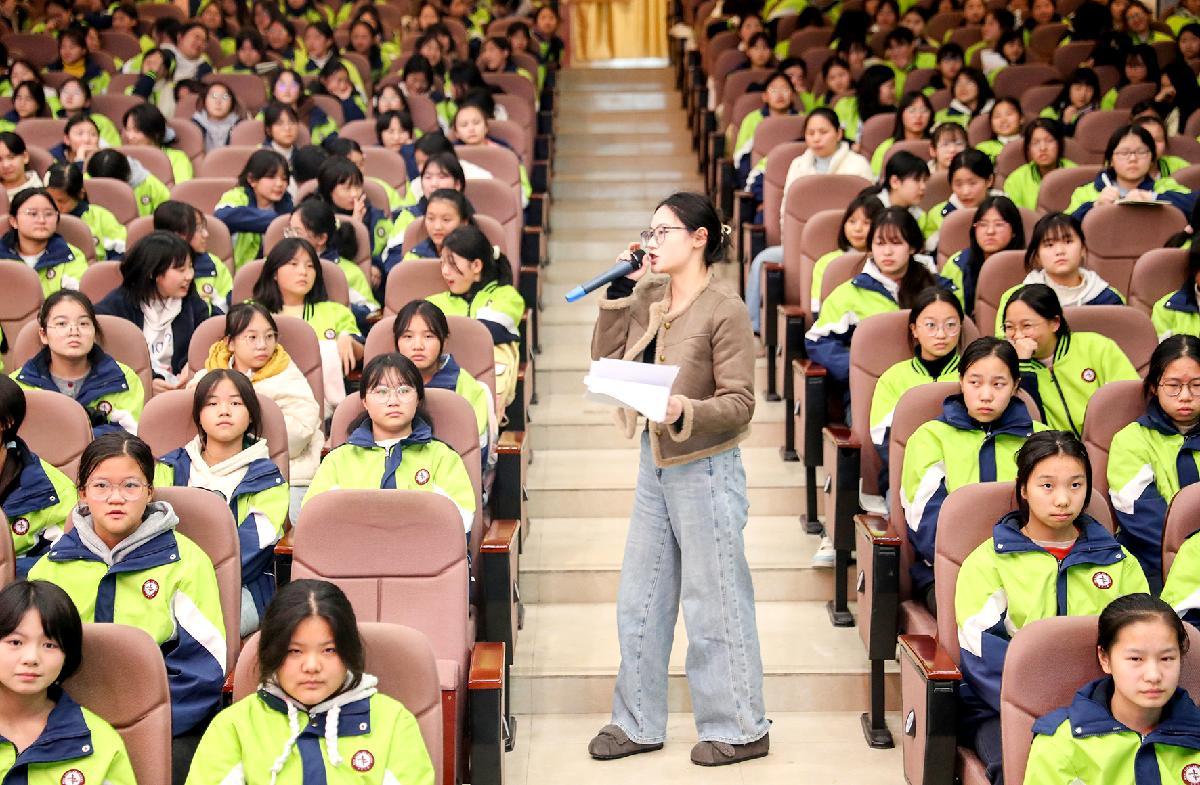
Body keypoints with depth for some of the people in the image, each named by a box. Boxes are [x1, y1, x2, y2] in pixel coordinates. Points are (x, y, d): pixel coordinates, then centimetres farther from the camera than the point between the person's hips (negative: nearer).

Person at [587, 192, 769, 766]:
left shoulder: (725, 311, -14)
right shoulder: (649, 299, 6)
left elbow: (739, 404, -15)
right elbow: (606, 361, 5)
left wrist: (686, 410, -32)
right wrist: (620, 292, 0)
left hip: (704, 470, -8)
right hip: (655, 466, 8)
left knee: (714, 604, 3)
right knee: (639, 600, 14)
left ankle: (739, 729, 18)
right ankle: (638, 723, 28)